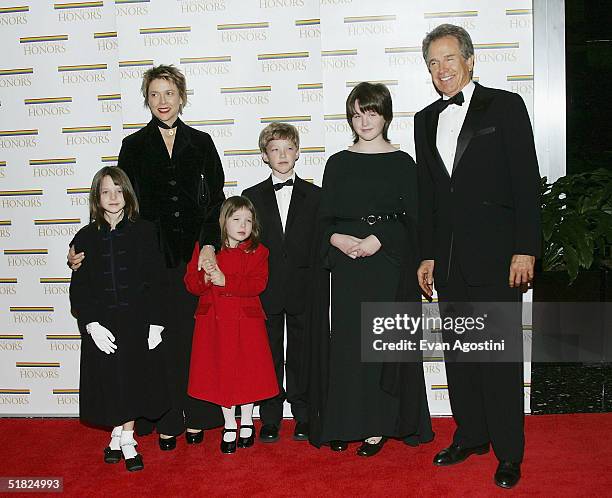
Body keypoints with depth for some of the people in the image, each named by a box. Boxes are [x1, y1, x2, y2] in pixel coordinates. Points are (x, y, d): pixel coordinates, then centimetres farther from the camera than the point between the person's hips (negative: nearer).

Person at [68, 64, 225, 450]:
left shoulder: (200, 142, 6)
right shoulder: (134, 146, 5)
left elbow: (217, 200, 5)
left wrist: (210, 245, -8)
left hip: (195, 253, 0)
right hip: (151, 254, 0)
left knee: (195, 334, 4)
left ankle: (196, 417, 18)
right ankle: (166, 421, 16)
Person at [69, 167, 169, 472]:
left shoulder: (144, 232, -1)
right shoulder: (86, 238, 3)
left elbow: (156, 281, -3)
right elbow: (79, 288, 1)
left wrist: (155, 324, -9)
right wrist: (92, 325, -11)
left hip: (138, 321, -1)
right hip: (101, 326, 1)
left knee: (134, 380, 7)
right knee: (109, 381, 7)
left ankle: (127, 440, 23)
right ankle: (117, 436, 28)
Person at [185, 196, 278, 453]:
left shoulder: (257, 251, 0)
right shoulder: (204, 248, 3)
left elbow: (257, 284, -14)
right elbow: (190, 282, 0)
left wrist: (224, 280, -24)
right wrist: (205, 278, -22)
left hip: (246, 319, -1)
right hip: (214, 320, 1)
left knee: (247, 371, 6)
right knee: (220, 372, 7)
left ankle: (246, 421, 29)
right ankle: (229, 425, 25)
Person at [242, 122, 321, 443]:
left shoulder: (315, 196, 6)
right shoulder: (252, 196, 7)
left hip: (303, 290, 0)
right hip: (266, 292, 1)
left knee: (301, 354, 7)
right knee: (268, 355, 8)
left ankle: (304, 417, 20)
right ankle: (270, 419, 19)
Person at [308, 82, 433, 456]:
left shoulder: (402, 163, 5)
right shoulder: (338, 163, 11)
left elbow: (411, 219, -1)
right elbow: (325, 219, 8)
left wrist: (378, 239, -16)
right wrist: (338, 239, -12)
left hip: (389, 263, -2)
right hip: (346, 264, 2)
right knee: (346, 340, 2)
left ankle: (379, 425, 10)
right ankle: (344, 424, 12)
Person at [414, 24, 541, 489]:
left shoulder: (505, 105, 0)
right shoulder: (426, 120, 14)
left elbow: (526, 182, -5)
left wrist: (526, 249, -11)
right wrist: (428, 255, 12)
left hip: (495, 254, -5)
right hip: (449, 258, 5)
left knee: (500, 354, -1)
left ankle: (508, 452, 12)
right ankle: (470, 436, 27)